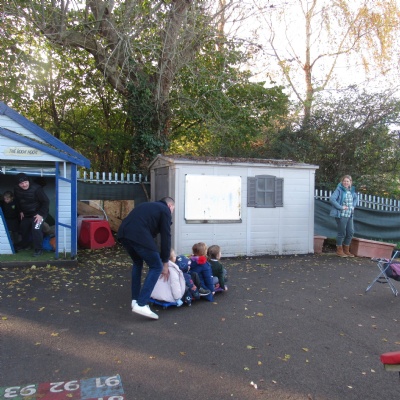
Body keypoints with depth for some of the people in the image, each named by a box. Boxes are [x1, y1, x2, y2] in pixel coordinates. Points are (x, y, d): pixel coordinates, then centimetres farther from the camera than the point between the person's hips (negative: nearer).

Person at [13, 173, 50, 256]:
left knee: (36, 229, -21)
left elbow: (46, 201, -24)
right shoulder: (16, 190, -9)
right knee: (23, 229, 21)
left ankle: (38, 249, -6)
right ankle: (24, 244, 48)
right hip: (26, 214, 7)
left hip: (38, 213, -7)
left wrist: (41, 214, -25)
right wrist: (21, 211, 11)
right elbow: (18, 201, 13)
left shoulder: (36, 189, -28)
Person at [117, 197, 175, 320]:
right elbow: (165, 236, 8)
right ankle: (141, 304, -4)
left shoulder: (148, 206, 35)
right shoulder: (165, 210, 14)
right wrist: (165, 262, 13)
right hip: (139, 236, -8)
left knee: (137, 263, 29)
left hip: (123, 233, 8)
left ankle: (135, 300, 28)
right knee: (156, 267, 4)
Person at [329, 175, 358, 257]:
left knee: (350, 232, 12)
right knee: (342, 233, 1)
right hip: (341, 215, -7)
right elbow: (332, 199, -23)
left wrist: (353, 206, 11)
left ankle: (346, 250, 28)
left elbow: (356, 198, 28)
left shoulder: (352, 190, 10)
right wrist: (340, 207, -21)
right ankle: (339, 250, 19)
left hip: (350, 215, 7)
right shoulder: (339, 190, -11)